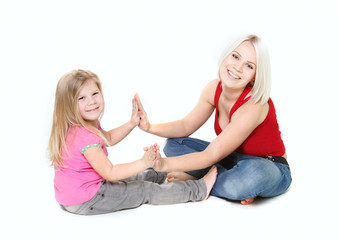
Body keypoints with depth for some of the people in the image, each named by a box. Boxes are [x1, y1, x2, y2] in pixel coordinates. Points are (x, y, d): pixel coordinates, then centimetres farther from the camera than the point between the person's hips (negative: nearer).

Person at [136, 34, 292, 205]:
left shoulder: (253, 106, -32)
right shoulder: (215, 88, -10)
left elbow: (211, 155, -33)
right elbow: (187, 125, 0)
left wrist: (164, 164, -42)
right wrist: (150, 127, -17)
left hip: (270, 167, -6)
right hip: (237, 159, 7)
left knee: (252, 173, -43)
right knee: (174, 143, -2)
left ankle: (194, 180, -15)